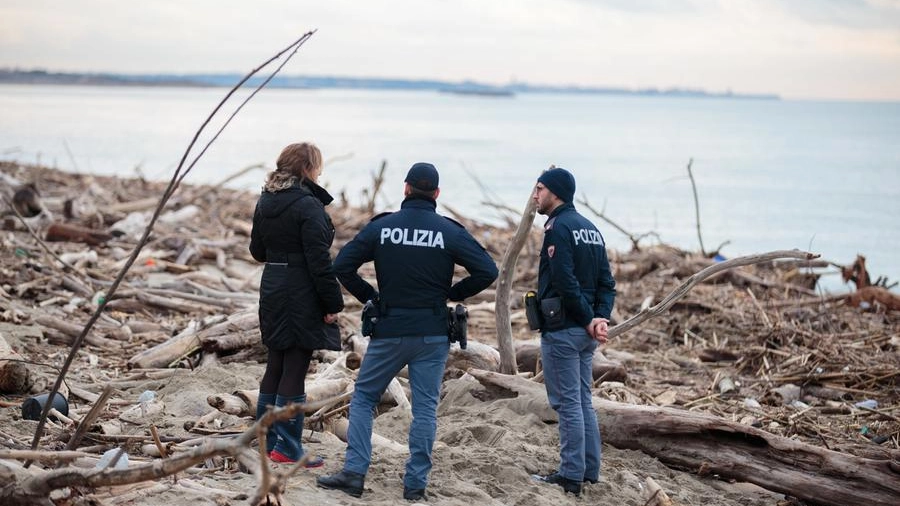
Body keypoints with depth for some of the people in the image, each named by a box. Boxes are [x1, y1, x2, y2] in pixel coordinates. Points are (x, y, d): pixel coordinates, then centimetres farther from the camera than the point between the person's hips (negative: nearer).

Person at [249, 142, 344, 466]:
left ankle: (267, 440, 23)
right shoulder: (308, 205, -17)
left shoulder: (265, 202, 8)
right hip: (302, 293, -8)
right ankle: (287, 448, 2)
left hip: (272, 290, 8)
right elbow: (319, 260, -19)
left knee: (275, 366, 16)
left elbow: (257, 250, 17)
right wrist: (332, 303, -15)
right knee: (295, 370, -2)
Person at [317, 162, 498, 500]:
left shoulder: (381, 227, -2)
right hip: (433, 334, 0)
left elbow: (342, 265, -5)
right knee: (425, 407, 6)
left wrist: (369, 296, 7)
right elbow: (487, 271, -7)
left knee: (363, 396, 12)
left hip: (389, 330, 0)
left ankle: (354, 472, 3)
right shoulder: (450, 232, -4)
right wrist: (453, 293, 5)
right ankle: (416, 483, 6)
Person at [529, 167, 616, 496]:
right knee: (583, 402, 14)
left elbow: (565, 283, -21)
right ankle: (590, 471, 19)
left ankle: (571, 476, 0)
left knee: (568, 403, -4)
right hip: (586, 332, 9)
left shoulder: (558, 228, -13)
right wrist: (600, 317, -3)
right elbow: (606, 282, 9)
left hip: (561, 330, -9)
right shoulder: (591, 229, 14)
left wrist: (589, 319, -13)